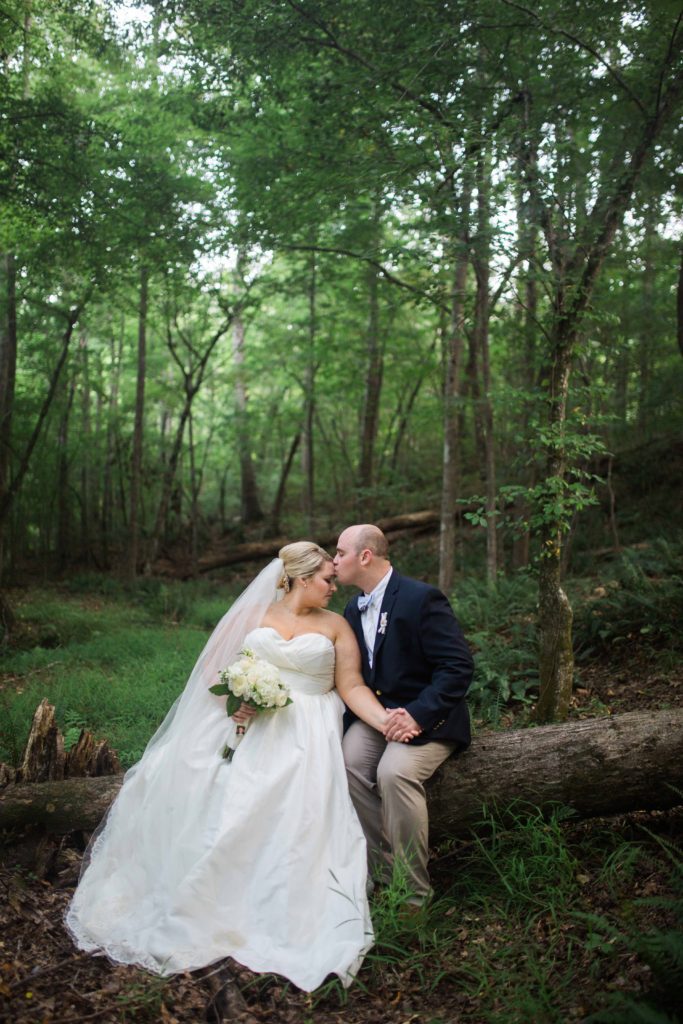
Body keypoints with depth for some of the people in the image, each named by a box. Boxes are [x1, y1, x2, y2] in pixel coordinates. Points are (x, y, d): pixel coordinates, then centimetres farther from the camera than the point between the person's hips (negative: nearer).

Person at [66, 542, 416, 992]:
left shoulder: (335, 625, 8)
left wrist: (386, 721, -15)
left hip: (304, 733, -1)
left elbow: (352, 687, 1)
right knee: (180, 775, -15)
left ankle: (274, 914, -7)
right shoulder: (253, 615, 10)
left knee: (292, 812, -24)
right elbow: (215, 669, 10)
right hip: (247, 724, 2)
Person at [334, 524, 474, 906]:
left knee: (394, 772, -31)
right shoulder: (354, 609, 10)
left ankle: (415, 891, -13)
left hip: (427, 716, -7)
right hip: (376, 713, 7)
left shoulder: (422, 598, -16)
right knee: (348, 762, -20)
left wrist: (417, 715, -29)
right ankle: (381, 874, -6)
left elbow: (459, 666, -21)